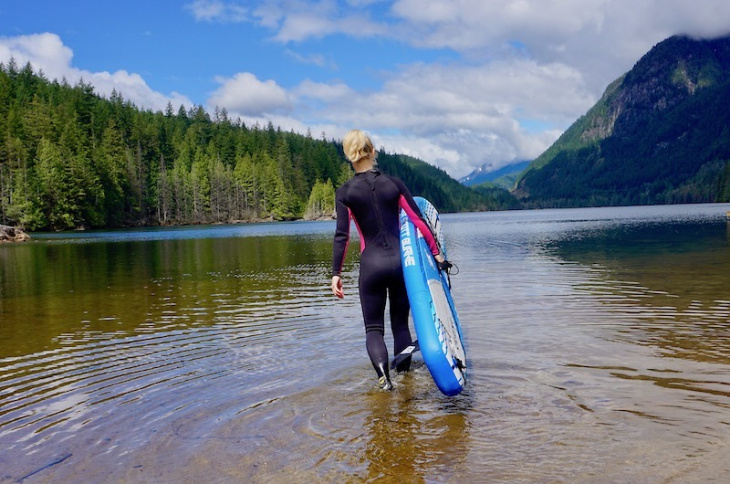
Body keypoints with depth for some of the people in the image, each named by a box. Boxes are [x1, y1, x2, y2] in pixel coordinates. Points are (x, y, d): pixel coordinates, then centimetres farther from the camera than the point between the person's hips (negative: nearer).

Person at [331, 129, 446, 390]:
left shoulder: (345, 192, -3)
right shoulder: (394, 183, 1)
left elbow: (341, 236, -9)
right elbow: (419, 221, 1)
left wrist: (336, 273, -6)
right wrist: (436, 251, 9)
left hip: (371, 264, -2)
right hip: (400, 261, 2)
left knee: (374, 327, 8)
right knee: (400, 324, 18)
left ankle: (383, 372, -17)